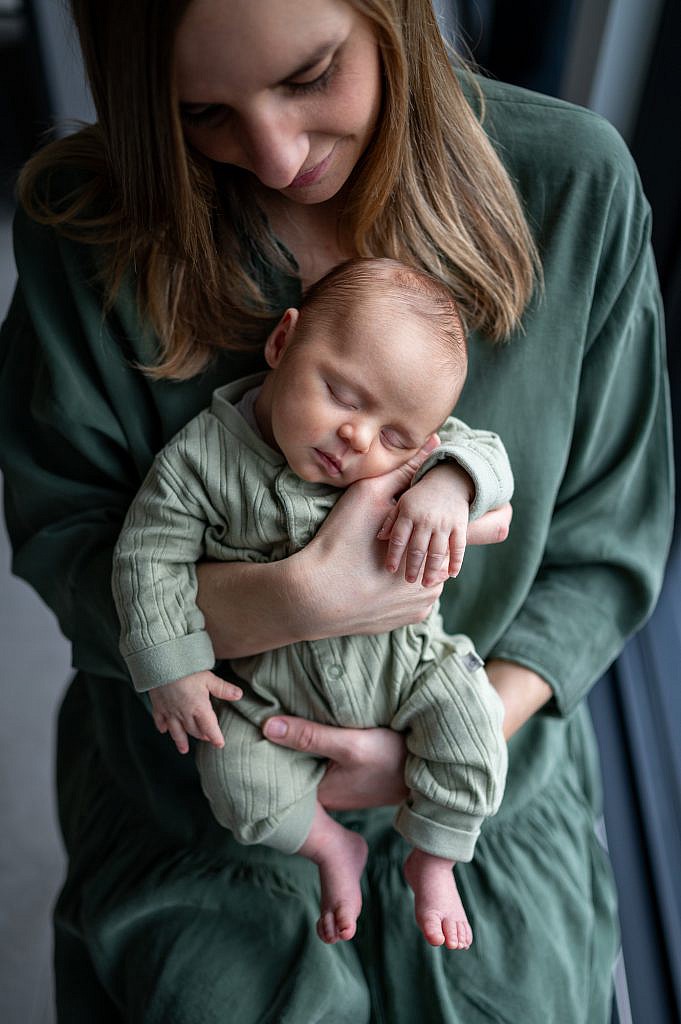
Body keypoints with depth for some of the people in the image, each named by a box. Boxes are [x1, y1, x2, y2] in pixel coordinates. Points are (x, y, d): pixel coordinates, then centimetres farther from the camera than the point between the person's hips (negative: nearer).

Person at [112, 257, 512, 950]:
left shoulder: (410, 452, -10)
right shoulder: (199, 458, -17)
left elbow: (486, 451, -8)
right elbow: (149, 559, -11)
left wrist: (448, 486, -31)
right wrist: (171, 667, -12)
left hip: (402, 656, 1)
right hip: (273, 683, 0)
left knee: (469, 716, -17)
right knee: (236, 780, -14)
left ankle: (432, 860, 11)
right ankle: (332, 848, 19)